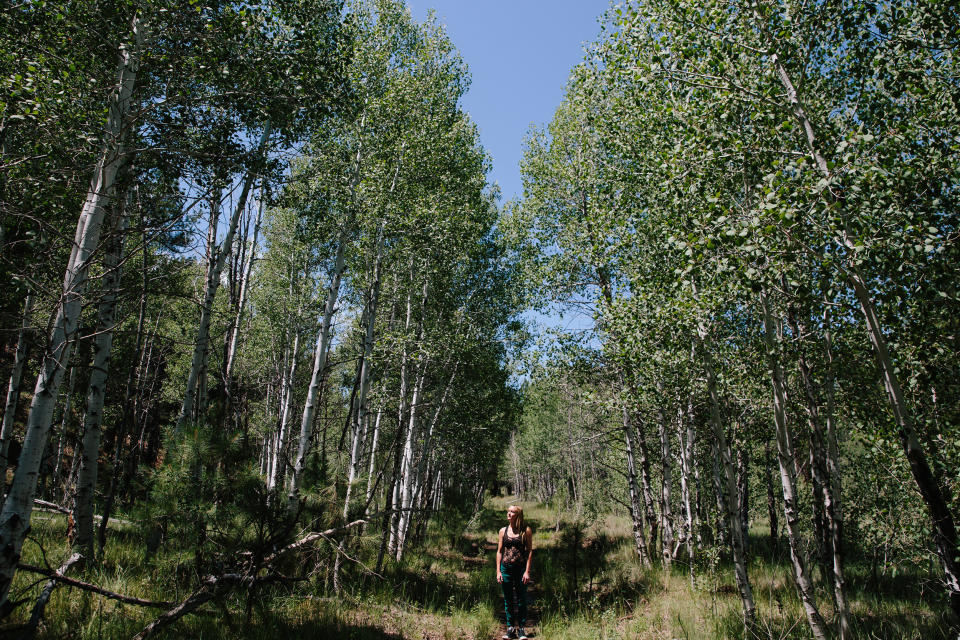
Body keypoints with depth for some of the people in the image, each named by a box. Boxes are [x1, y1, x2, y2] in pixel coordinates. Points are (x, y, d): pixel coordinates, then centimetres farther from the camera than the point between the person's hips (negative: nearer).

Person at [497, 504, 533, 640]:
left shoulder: (526, 530, -1)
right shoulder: (503, 531, 6)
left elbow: (530, 551, -2)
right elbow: (499, 551, 8)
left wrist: (527, 571, -8)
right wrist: (498, 571, 1)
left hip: (521, 568, -2)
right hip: (506, 568, 3)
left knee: (521, 600, 4)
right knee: (508, 600, 9)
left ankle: (521, 629, 15)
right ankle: (510, 628, 20)